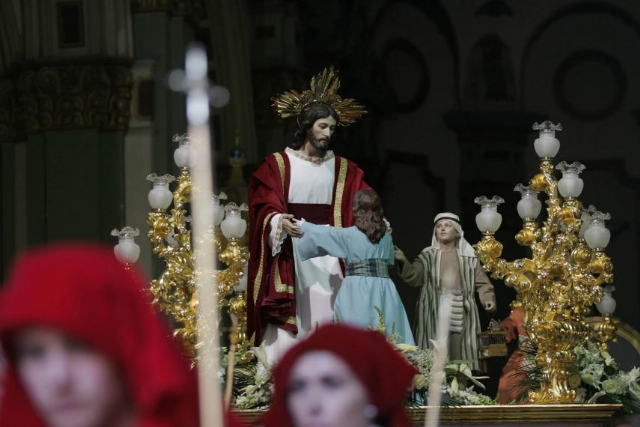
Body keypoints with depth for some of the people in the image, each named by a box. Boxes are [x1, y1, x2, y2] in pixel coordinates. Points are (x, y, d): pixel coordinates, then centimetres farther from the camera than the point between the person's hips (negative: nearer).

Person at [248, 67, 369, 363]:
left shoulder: (343, 170, 13)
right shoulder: (277, 165, 3)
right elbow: (264, 207, -6)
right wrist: (279, 222, -27)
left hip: (329, 255, 3)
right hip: (290, 254, -3)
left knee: (327, 319, -5)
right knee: (289, 326, -9)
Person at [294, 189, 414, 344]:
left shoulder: (348, 235, -1)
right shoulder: (386, 237, 10)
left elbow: (320, 234, 10)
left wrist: (302, 225, 30)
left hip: (357, 290, -4)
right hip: (384, 293, 4)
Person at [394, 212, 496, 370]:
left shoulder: (468, 258, 13)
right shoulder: (428, 256, 12)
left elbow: (482, 283, 9)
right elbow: (413, 276, -1)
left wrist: (488, 298, -9)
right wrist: (403, 262, -18)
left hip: (460, 314, 1)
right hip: (434, 314, 0)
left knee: (459, 354, -5)